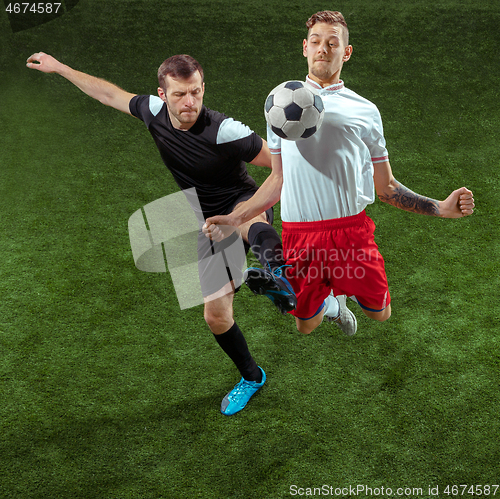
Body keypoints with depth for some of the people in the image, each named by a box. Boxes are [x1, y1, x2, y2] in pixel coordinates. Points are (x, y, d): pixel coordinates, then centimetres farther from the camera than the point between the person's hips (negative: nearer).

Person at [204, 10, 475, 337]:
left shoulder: (365, 110, 7)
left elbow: (385, 187, 9)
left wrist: (441, 208, -3)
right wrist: (234, 219, 7)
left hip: (353, 229, 0)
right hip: (299, 234, 1)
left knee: (380, 314, 7)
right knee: (306, 326, 10)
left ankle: (344, 290, 40)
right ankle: (329, 303, 45)